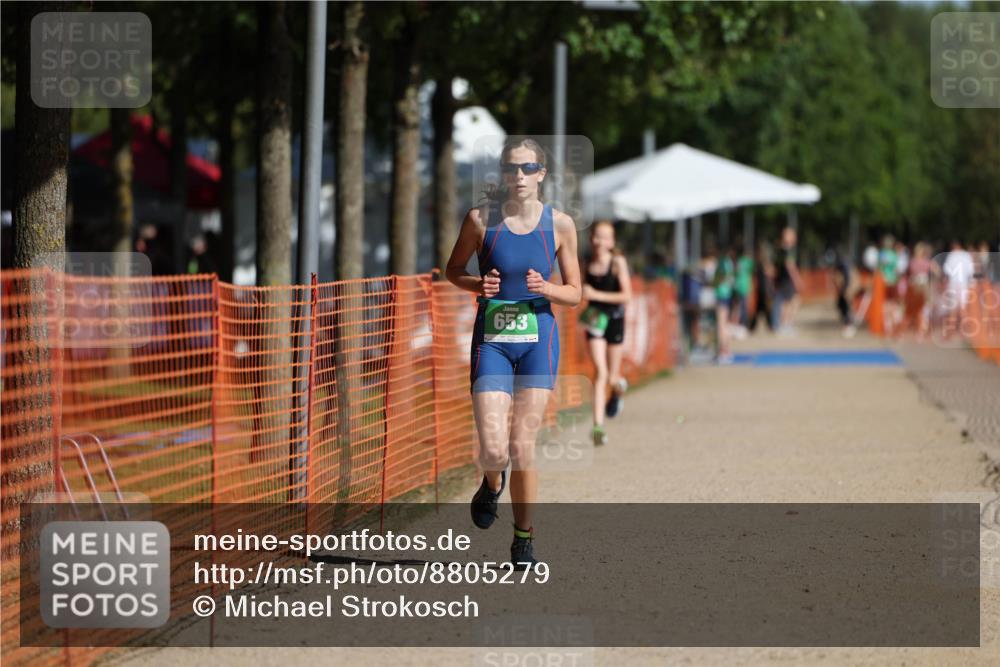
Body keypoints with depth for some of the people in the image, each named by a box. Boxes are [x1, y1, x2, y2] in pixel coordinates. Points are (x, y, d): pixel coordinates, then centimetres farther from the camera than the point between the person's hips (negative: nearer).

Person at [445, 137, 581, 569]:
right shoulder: (481, 219, -3)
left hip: (538, 341, 0)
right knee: (493, 449, -12)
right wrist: (478, 285, -10)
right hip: (492, 340, 0)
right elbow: (453, 269, 11)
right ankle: (492, 483, 25)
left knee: (522, 447, -3)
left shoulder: (559, 224, -1)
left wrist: (544, 288, -14)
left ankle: (524, 538, 15)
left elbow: (574, 293, 6)